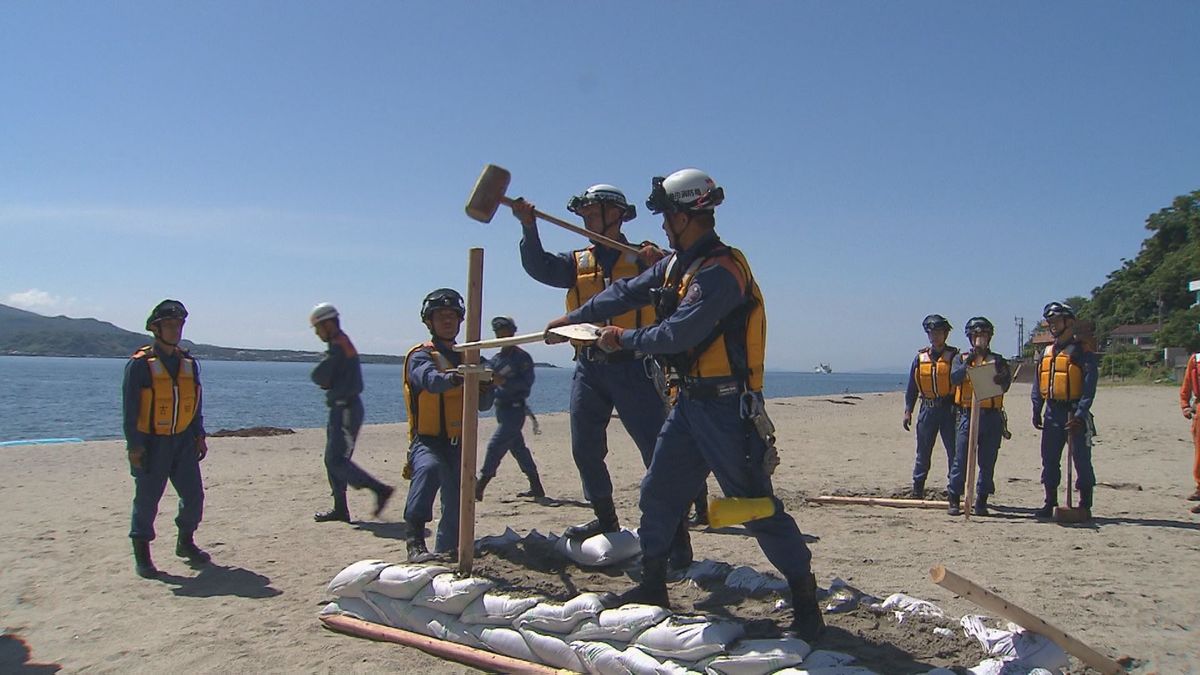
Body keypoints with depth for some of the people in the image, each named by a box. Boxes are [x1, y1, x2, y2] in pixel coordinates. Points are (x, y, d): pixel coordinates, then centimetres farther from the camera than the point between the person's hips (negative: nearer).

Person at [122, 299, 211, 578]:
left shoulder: (189, 363, 9)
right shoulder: (140, 364, -8)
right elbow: (130, 408, -10)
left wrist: (199, 435, 10)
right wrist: (134, 445, -13)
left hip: (183, 441, 5)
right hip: (150, 443, -5)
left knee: (194, 494, 7)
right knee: (147, 499, 2)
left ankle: (186, 543, 26)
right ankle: (142, 554, 15)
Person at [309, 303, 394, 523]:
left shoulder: (338, 347, -15)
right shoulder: (344, 343, 17)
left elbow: (318, 377, -18)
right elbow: (332, 378, 17)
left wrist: (324, 380, 2)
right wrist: (327, 381, -3)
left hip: (345, 410, -10)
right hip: (343, 408, 10)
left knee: (336, 461, -10)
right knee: (333, 460, 12)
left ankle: (380, 489, -10)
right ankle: (340, 509, 15)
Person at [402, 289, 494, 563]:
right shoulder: (420, 356, -3)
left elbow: (483, 405, 11)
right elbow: (431, 380, -27)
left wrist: (485, 384, -12)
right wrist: (454, 378, -49)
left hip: (459, 442, 6)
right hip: (428, 440, -6)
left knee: (457, 505, 10)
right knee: (429, 468, -36)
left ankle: (446, 552, 33)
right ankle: (415, 539, -35)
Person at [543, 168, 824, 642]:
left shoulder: (721, 271, -20)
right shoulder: (678, 264, 10)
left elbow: (676, 334, -25)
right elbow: (627, 292, 18)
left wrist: (623, 339, -10)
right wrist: (573, 319, 19)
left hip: (726, 406, -9)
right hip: (690, 401, 9)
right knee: (659, 492, 14)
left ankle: (806, 603, 6)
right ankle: (653, 585, 29)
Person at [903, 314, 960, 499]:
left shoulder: (954, 356, -1)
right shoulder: (920, 358, 9)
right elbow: (912, 387, 12)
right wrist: (908, 411, 6)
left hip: (949, 409, -3)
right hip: (927, 409, 3)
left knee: (954, 452, 0)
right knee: (923, 453, 8)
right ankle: (917, 490, 15)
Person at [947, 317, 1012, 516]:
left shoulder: (998, 360, 11)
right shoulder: (961, 358, 10)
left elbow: (1005, 384, -5)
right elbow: (954, 378, -9)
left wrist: (1002, 379, -28)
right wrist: (968, 363, -24)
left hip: (992, 417, 1)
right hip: (968, 415, -1)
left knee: (987, 461, 4)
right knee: (961, 459, -3)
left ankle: (981, 501, 12)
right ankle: (953, 499, 3)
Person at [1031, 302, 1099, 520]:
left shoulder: (1083, 353, -7)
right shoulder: (1046, 353, 13)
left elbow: (1089, 387, -13)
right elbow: (1038, 384, 15)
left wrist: (1080, 414, -21)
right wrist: (1036, 410, 7)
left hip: (1074, 413, -6)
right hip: (1052, 413, 6)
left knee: (1081, 460, 0)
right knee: (1049, 459, 10)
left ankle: (1085, 506, 8)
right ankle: (1050, 503, 19)